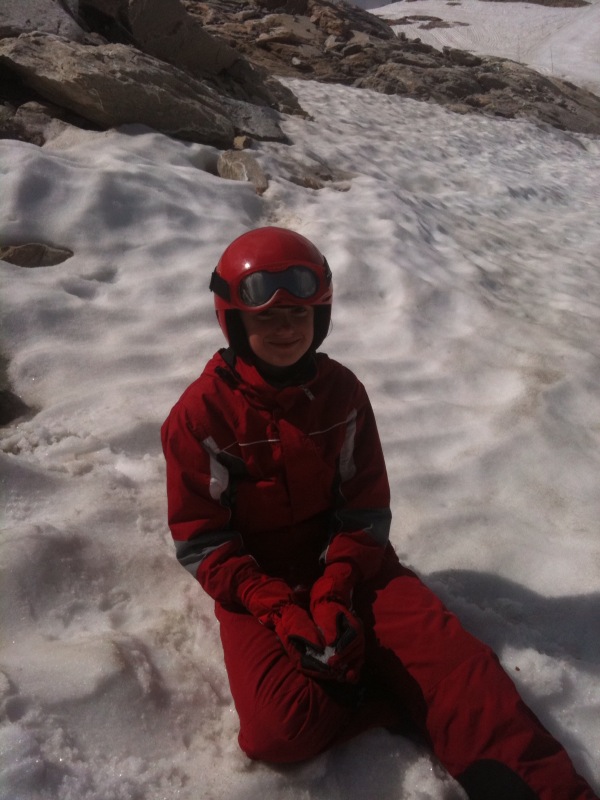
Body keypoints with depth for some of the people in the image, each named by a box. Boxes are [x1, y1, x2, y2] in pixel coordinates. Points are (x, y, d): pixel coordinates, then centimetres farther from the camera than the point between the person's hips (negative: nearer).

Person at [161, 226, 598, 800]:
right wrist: (280, 610, -20)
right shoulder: (202, 413, -10)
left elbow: (366, 506, 1)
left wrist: (334, 591, -15)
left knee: (459, 665, -20)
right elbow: (201, 541, -8)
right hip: (254, 584, -2)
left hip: (344, 566, 3)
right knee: (279, 727, -27)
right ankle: (423, 698, -9)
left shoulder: (341, 391, -1)